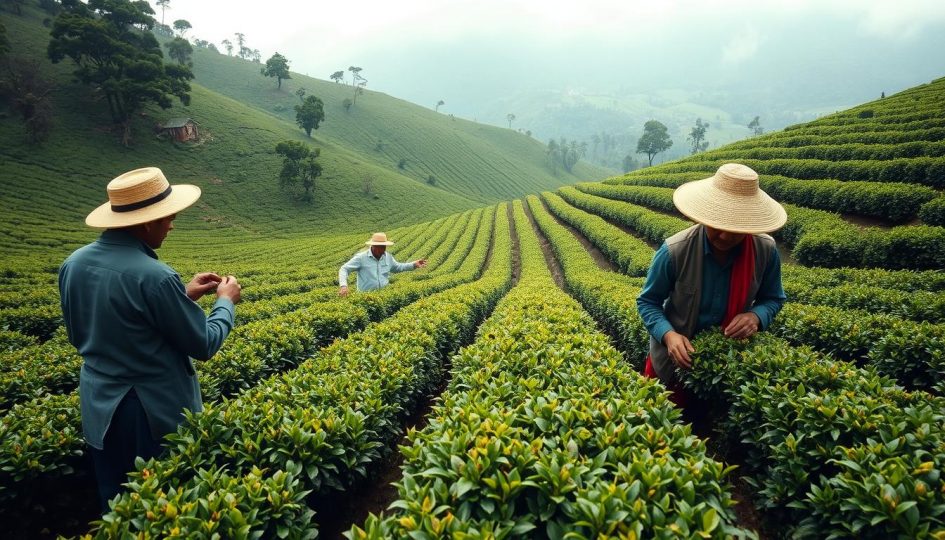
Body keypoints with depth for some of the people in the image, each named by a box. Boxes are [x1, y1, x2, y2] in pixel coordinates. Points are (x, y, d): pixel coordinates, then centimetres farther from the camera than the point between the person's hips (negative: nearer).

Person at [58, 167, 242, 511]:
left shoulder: (74, 264, -2)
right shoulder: (154, 276, -27)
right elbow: (203, 346, -18)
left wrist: (182, 297, 9)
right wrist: (226, 302, 1)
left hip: (99, 410, 7)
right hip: (156, 414, -7)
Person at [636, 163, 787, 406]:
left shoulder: (766, 250, -18)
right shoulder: (674, 251, -27)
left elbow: (773, 299, 0)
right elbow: (647, 302, -14)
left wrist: (756, 316, -23)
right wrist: (668, 334, -32)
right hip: (676, 358, -2)